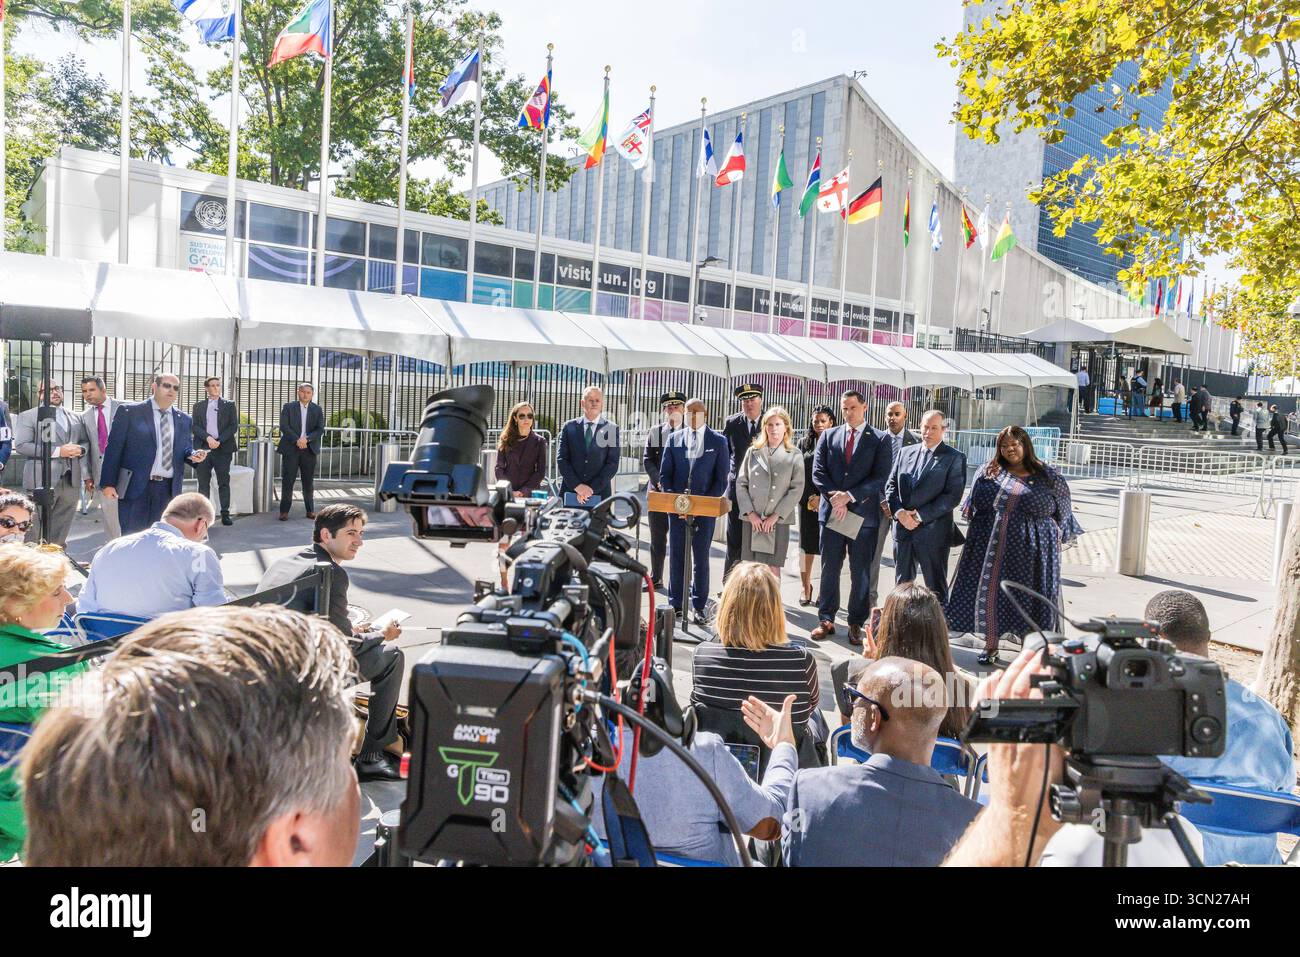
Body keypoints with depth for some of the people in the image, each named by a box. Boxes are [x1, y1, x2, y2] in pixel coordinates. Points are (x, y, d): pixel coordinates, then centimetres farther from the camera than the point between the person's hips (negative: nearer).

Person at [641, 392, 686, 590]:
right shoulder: (655, 432, 9)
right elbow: (647, 460, 5)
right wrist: (659, 481, -10)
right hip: (659, 491, 3)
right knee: (657, 537, 9)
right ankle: (656, 579, 19)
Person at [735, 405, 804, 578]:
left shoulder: (794, 455, 3)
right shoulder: (753, 452, 9)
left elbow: (797, 489, -3)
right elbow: (741, 483, 6)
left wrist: (776, 516, -10)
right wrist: (750, 513, -6)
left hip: (778, 520, -2)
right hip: (752, 520, 2)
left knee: (773, 569, -4)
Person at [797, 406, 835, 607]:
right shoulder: (804, 443, 9)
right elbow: (799, 473, 6)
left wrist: (823, 498, -10)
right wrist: (812, 497, -4)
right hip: (808, 501, 2)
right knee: (807, 545, 4)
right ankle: (805, 588, 12)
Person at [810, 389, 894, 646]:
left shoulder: (880, 440, 2)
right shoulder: (828, 436, 10)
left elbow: (880, 477, -7)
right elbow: (818, 472, 3)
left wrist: (849, 496, -16)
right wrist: (834, 497, -11)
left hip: (863, 514, -2)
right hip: (832, 512, 2)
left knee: (861, 573, 4)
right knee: (829, 569, 7)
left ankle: (856, 624, 14)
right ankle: (826, 620, 16)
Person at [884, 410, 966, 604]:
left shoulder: (955, 458, -5)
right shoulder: (906, 453, 11)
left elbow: (953, 496, -12)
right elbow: (891, 485, 8)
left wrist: (920, 516, -16)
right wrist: (899, 512, -9)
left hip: (933, 532, -5)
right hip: (902, 529, 5)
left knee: (936, 587, 5)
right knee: (902, 584, 14)